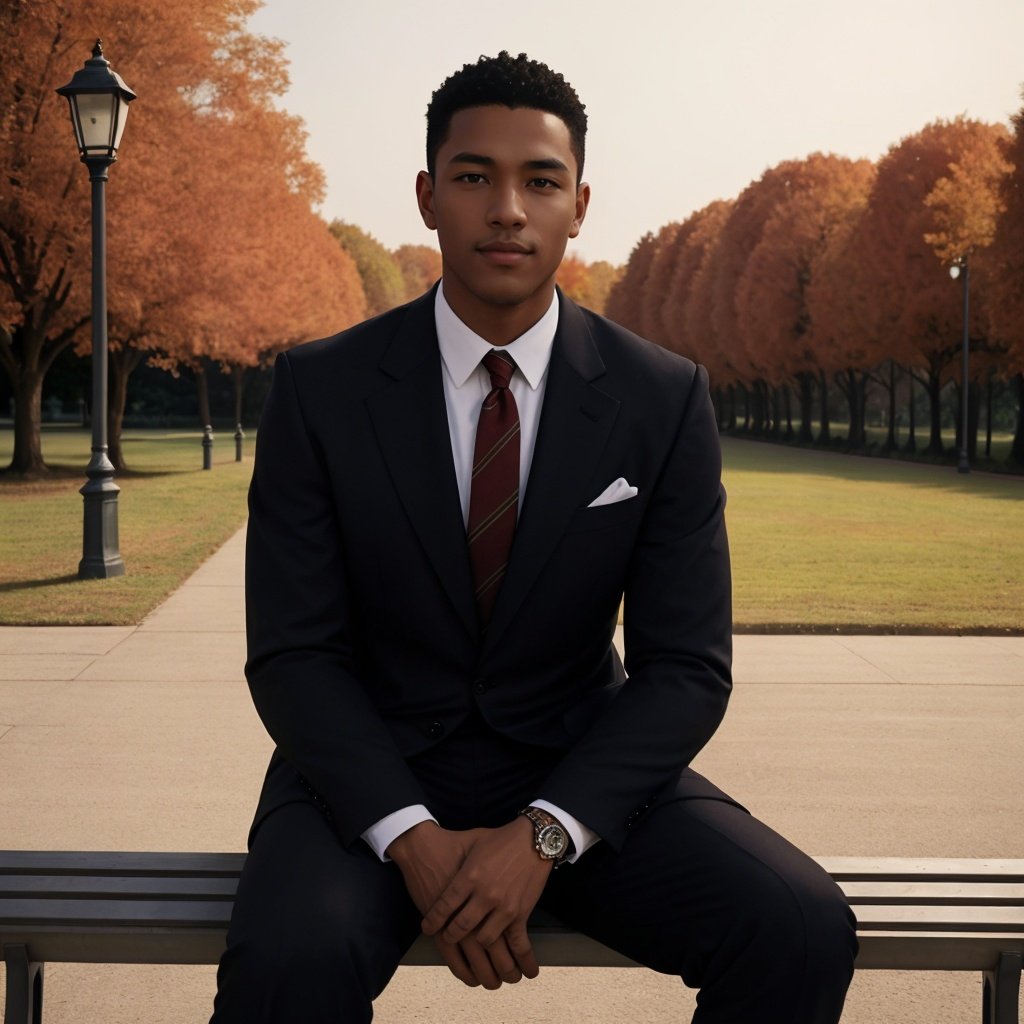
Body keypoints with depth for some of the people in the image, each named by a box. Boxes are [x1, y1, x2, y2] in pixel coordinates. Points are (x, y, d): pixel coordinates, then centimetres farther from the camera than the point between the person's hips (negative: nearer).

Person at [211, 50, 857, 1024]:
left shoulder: (666, 400, -4)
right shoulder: (320, 388, -5)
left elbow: (686, 669, -5)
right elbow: (292, 654, -7)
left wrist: (543, 833, -20)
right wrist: (414, 839, -22)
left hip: (579, 769, 2)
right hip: (374, 770, -2)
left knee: (803, 932, -21)